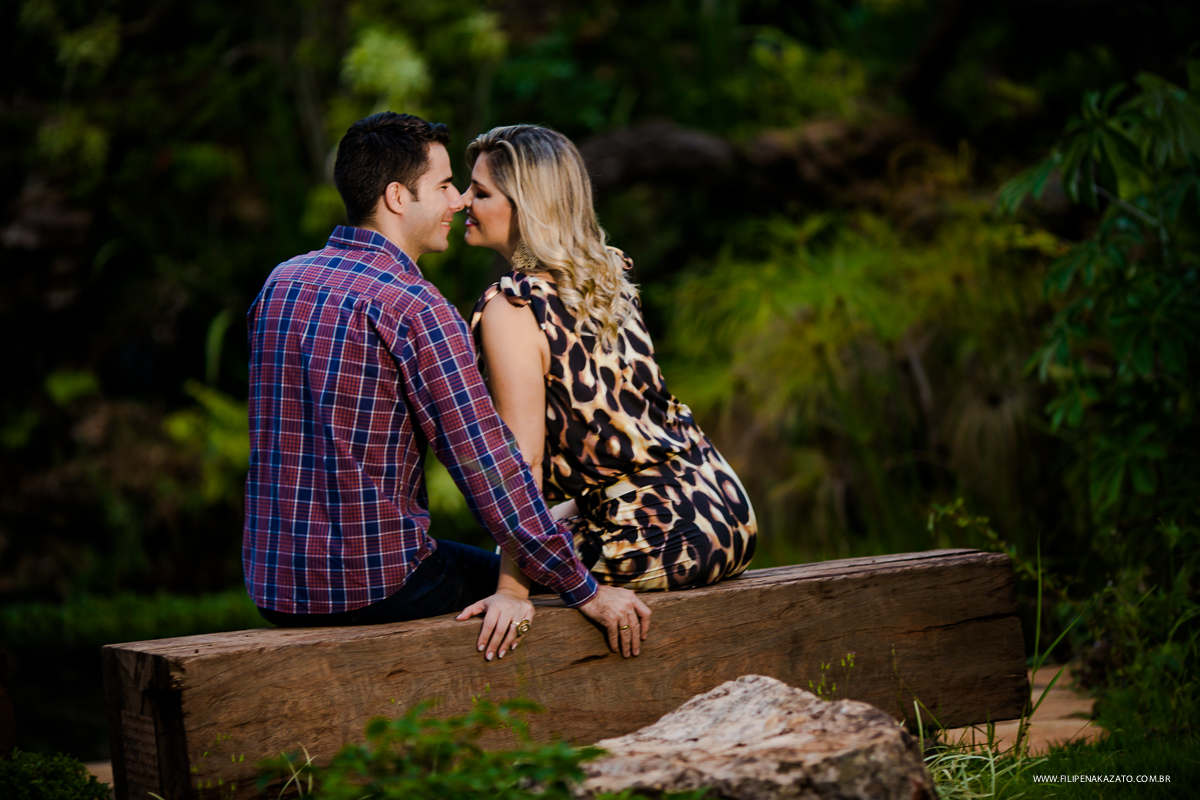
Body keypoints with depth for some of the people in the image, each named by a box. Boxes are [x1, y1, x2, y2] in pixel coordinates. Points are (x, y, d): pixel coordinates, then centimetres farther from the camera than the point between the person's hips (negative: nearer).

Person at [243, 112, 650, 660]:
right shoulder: (414, 309, -16)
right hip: (374, 587, -7)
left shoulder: (280, 282, 7)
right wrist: (586, 593, -12)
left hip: (271, 587, 7)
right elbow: (488, 467, -19)